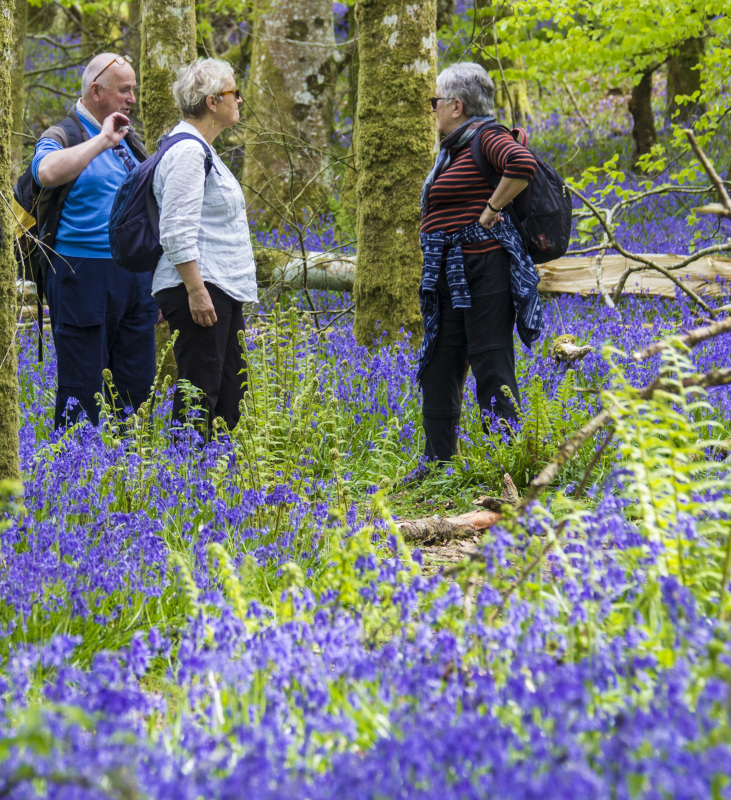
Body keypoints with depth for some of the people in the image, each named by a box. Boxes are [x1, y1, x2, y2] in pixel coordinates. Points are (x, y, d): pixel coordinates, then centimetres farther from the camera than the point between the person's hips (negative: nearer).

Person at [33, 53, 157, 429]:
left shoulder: (127, 140, 17)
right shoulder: (64, 137, -6)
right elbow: (47, 172, -33)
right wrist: (102, 140, -24)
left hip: (135, 279, 7)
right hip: (86, 278, -7)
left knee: (138, 384, 9)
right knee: (82, 389, -4)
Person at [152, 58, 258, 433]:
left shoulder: (200, 149, 19)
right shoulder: (187, 151, -14)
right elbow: (178, 232, -21)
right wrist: (196, 290, -24)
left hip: (223, 290, 11)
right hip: (200, 290, -11)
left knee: (230, 395, 9)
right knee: (199, 397, -10)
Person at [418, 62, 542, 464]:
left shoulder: (486, 137, -11)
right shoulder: (453, 148, 18)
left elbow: (523, 164, -30)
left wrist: (490, 212, -22)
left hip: (481, 269, -10)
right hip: (449, 278, 10)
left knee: (492, 370, -8)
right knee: (437, 371, 12)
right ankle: (437, 465, 19)